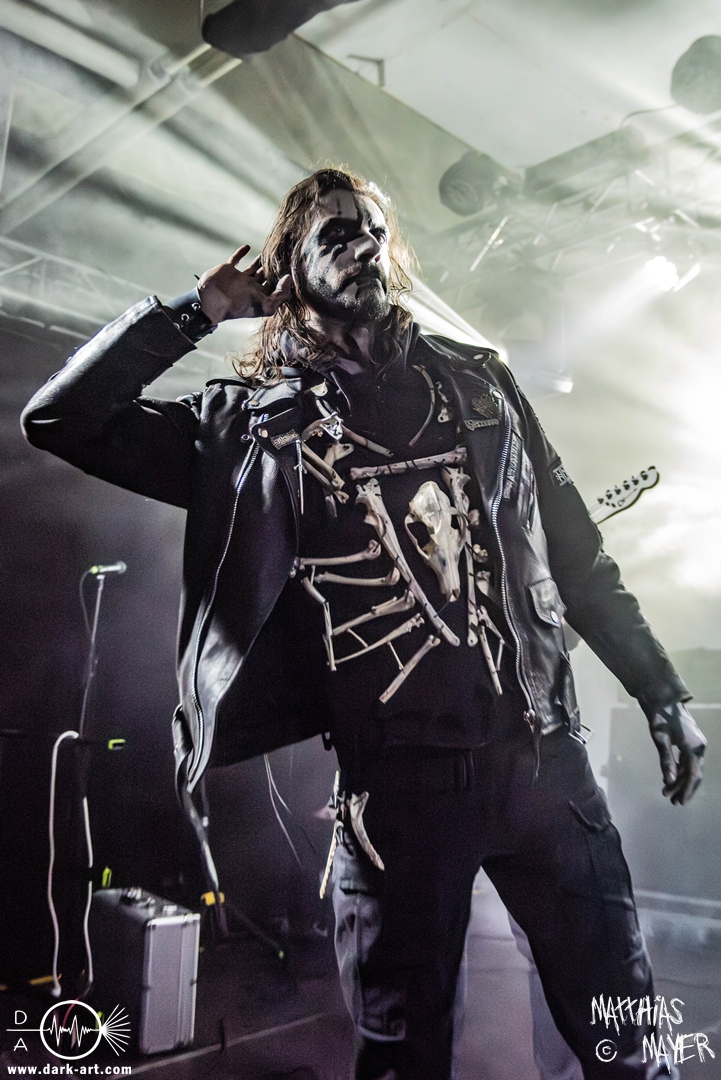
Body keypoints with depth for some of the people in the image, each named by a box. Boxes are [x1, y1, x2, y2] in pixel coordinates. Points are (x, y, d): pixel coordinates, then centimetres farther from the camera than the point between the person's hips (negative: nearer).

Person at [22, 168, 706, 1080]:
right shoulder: (254, 423, 4)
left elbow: (573, 548, 13)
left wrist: (661, 693, 11)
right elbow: (59, 421, 0)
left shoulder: (474, 380, 12)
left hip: (544, 756, 3)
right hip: (394, 786, -2)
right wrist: (197, 309, 0)